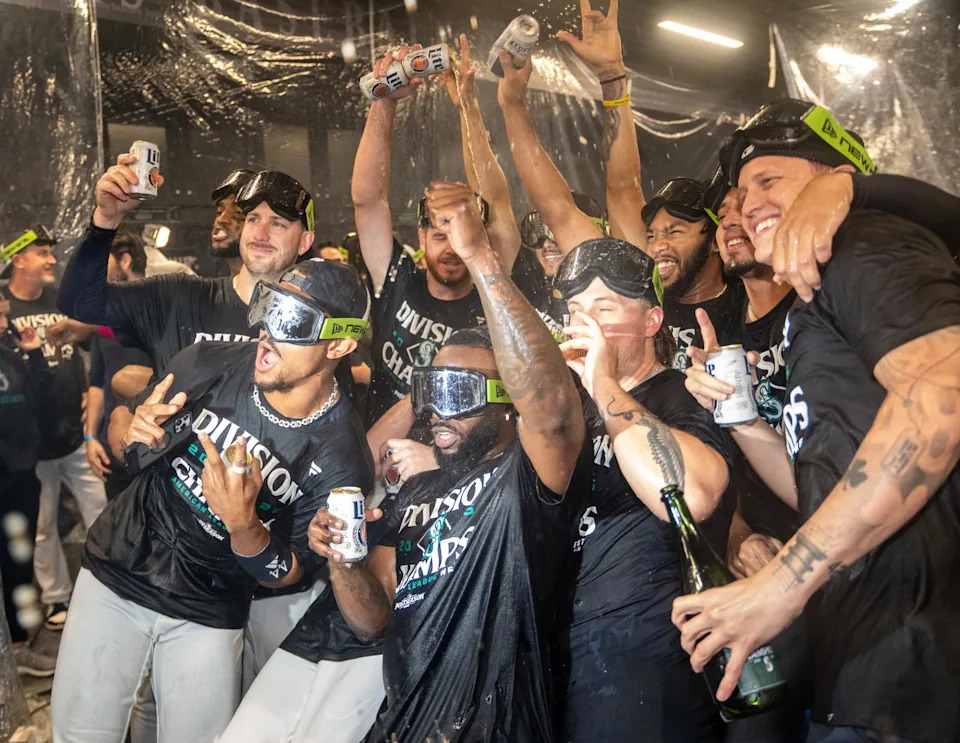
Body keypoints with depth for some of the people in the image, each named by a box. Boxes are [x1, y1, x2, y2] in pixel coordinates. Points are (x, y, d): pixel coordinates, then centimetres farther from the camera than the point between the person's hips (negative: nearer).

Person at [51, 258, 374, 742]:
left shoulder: (340, 457, -22)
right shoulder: (209, 365, -15)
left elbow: (287, 574, -12)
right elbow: (119, 423, 3)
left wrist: (241, 524, -32)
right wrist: (130, 434, -21)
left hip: (206, 621, -2)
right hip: (113, 576, 2)